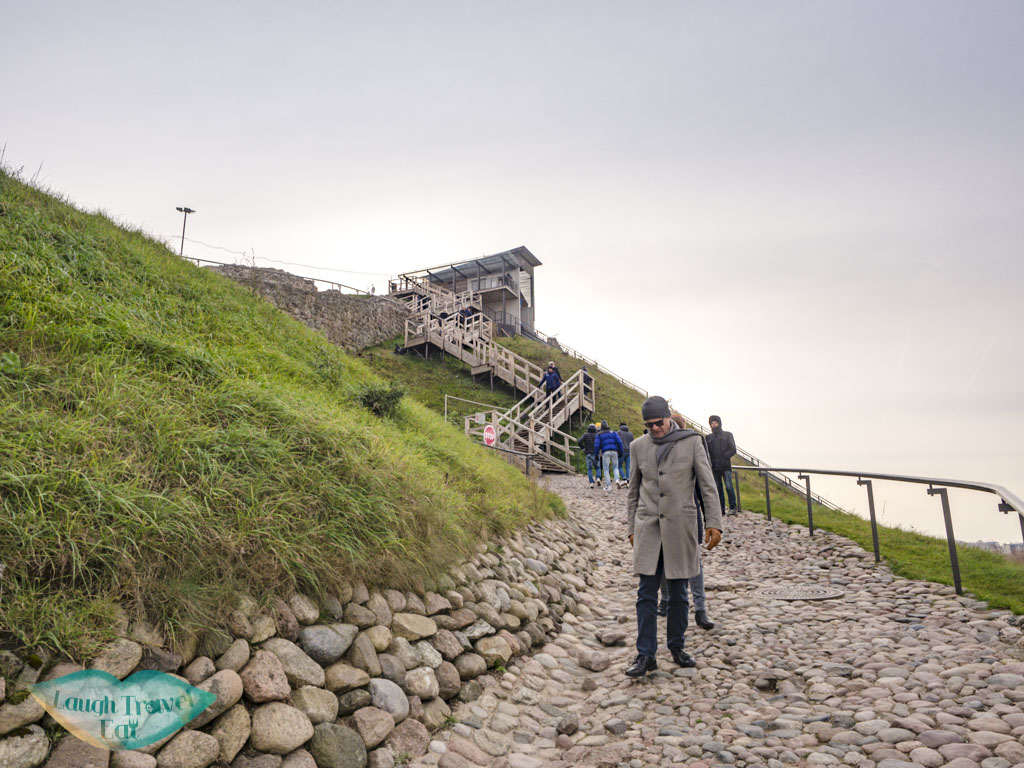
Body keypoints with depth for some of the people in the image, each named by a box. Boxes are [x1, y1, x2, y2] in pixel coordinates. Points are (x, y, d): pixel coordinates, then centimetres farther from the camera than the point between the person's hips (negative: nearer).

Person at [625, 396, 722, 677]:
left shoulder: (691, 442, -1)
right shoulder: (639, 446, 5)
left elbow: (707, 485, 1)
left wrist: (714, 523, -5)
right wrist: (632, 528, 12)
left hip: (680, 525, -1)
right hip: (648, 527, 1)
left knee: (678, 592, 9)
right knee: (647, 593, -1)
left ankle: (676, 646, 27)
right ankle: (646, 654, 7)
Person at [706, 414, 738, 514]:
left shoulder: (728, 435, 8)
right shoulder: (709, 437, 15)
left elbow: (733, 450, 0)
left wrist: (723, 458, -10)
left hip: (725, 466, -3)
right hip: (714, 467, 3)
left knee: (729, 487, -7)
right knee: (718, 488, 5)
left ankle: (732, 508, 1)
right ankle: (721, 508, 10)